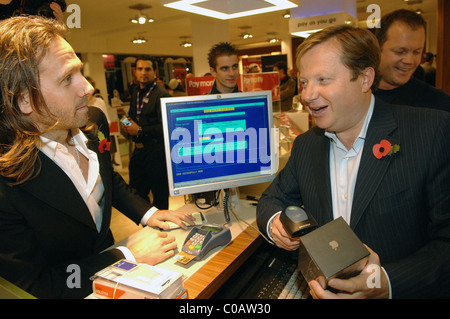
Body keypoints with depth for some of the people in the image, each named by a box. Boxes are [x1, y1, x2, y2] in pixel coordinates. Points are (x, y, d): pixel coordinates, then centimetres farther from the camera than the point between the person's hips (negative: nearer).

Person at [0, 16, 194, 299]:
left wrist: (147, 212, 0)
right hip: (73, 288, -5)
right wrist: (128, 256, -20)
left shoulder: (94, 125, -7)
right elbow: (32, 284, -19)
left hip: (107, 253, 6)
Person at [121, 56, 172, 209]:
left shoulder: (161, 95, -13)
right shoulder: (135, 93, 13)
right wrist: (127, 125, 5)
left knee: (159, 194, 4)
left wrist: (140, 131, -17)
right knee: (136, 192, 17)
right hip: (139, 150, 8)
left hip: (156, 152, -8)